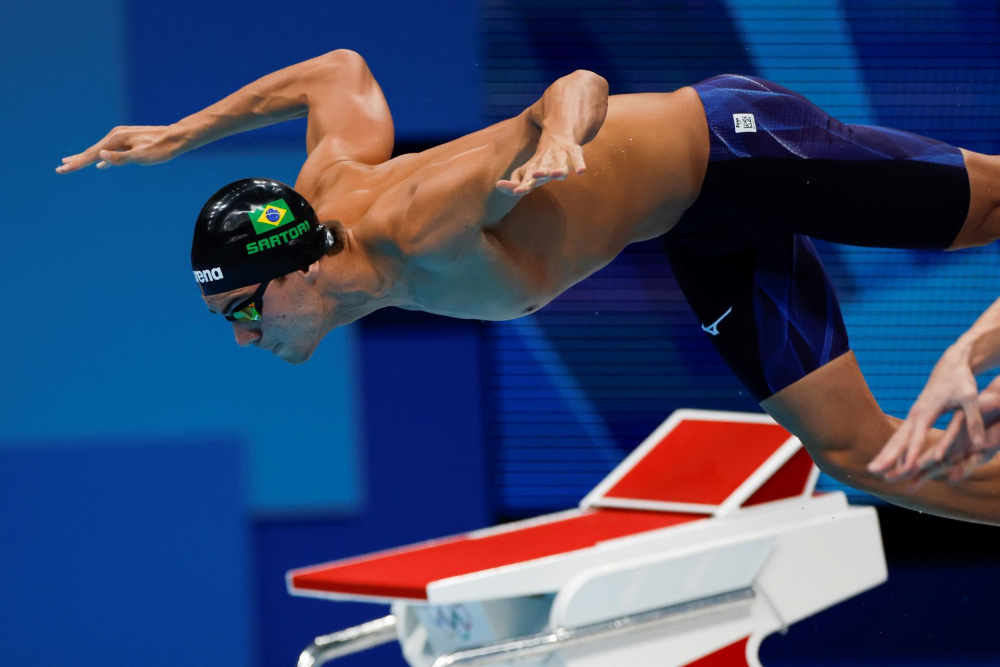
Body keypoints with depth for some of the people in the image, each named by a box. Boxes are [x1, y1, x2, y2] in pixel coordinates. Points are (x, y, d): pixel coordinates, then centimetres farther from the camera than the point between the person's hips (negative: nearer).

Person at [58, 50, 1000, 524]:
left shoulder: (427, 224, -36)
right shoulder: (332, 176, -10)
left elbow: (582, 84, -36)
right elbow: (340, 68, 11)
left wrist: (559, 130, -58)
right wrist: (181, 133, 10)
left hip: (727, 141, -8)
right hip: (700, 227, 8)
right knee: (851, 450, 8)